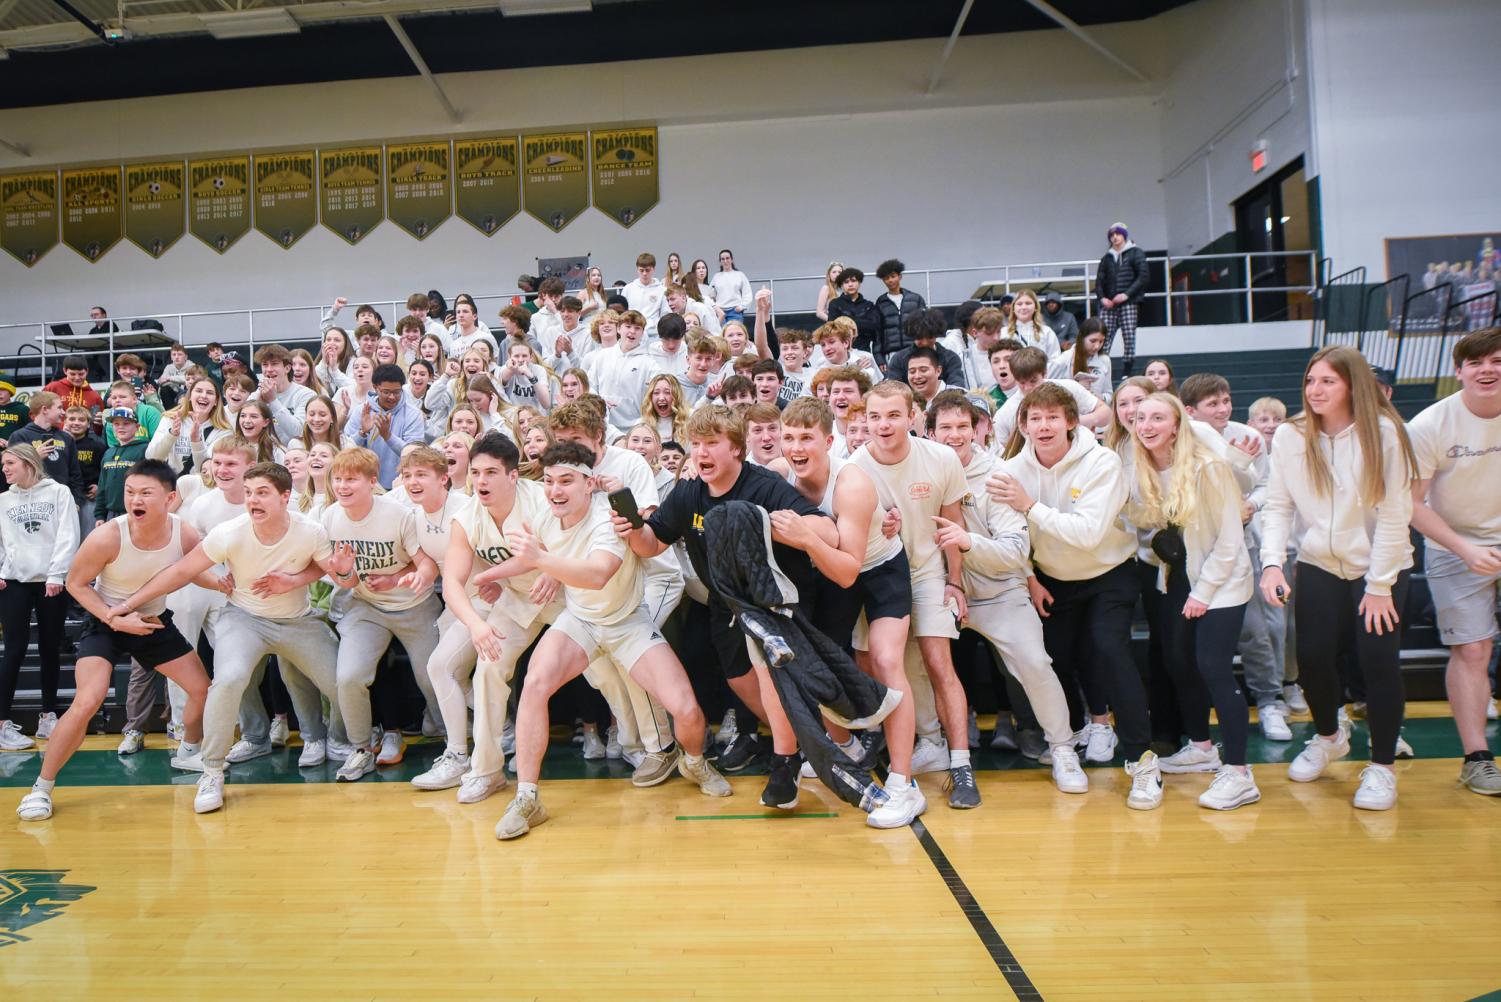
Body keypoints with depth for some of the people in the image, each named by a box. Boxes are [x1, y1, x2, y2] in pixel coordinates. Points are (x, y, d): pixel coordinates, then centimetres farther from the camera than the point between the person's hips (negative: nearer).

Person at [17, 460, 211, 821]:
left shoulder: (185, 535, -20)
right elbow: (76, 583, -13)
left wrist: (220, 583, -16)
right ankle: (41, 788, -3)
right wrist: (115, 619, -22)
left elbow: (191, 572, 2)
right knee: (87, 702, -22)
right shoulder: (107, 537, -29)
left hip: (155, 621, 4)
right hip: (105, 623, -4)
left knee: (203, 688, 6)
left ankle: (188, 753, 36)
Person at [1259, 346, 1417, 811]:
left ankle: (1382, 766, 13)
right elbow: (1278, 505, -7)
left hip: (1380, 567, -2)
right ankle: (1329, 737, 31)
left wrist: (1379, 586, -14)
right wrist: (1272, 562, -21)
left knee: (1378, 659, -10)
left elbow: (1394, 515, -13)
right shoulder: (1289, 436, -7)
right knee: (1312, 656, -2)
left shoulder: (1383, 433, -14)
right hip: (1319, 565, 2)